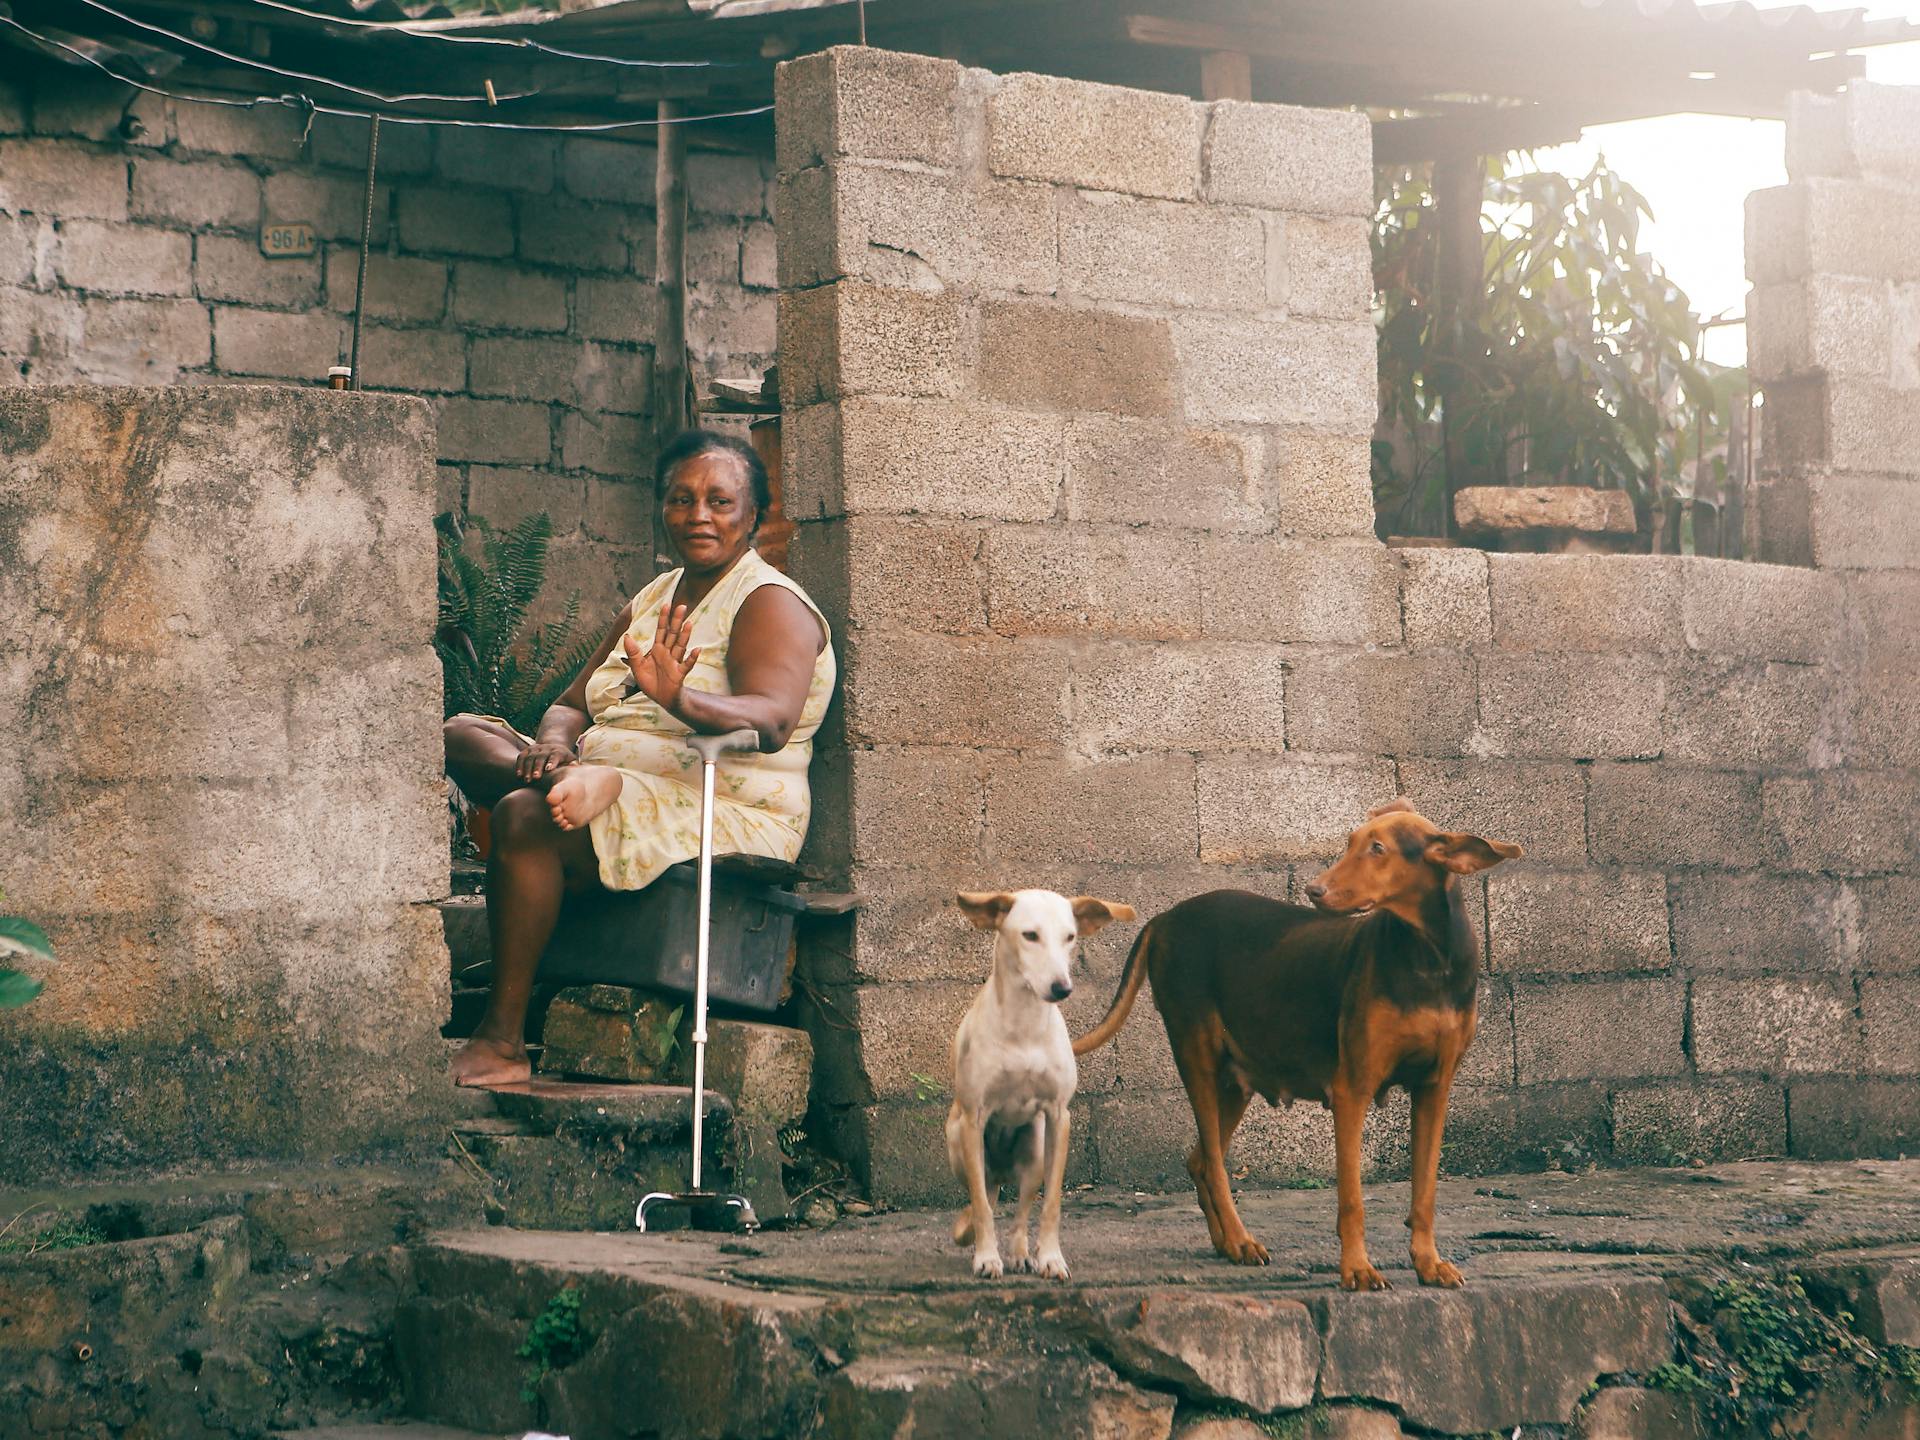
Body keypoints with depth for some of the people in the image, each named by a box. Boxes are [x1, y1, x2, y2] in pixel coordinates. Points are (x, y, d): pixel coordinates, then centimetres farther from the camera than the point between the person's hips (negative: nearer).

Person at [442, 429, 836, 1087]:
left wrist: (679, 699, -43)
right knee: (464, 733, -3)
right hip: (628, 796, 9)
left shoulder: (771, 604, -5)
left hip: (727, 821, -9)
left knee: (524, 818, -31)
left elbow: (772, 721, -23)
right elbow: (573, 703, 18)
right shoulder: (651, 602, 20)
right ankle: (576, 785, -33)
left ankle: (502, 1044, -30)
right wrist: (555, 742, -8)